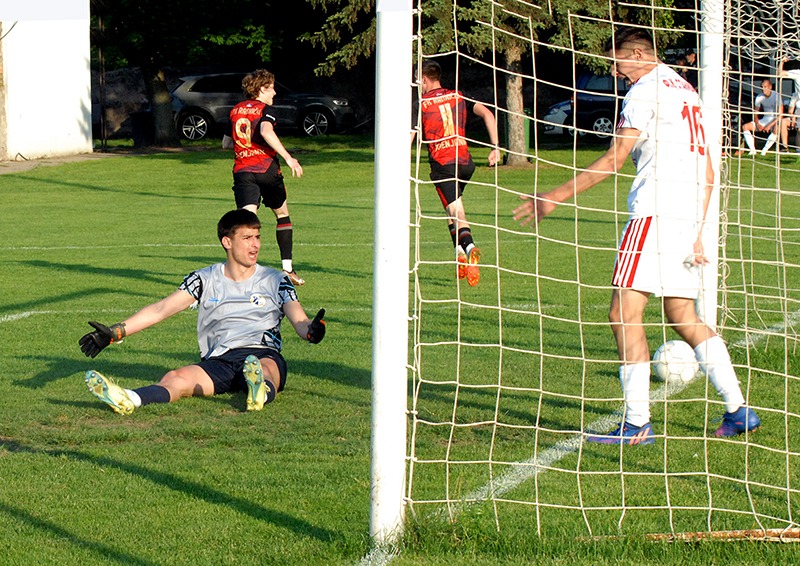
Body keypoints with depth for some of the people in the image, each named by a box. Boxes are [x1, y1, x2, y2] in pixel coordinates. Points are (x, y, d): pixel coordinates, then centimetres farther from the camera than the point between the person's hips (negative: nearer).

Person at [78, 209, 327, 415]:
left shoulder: (275, 281, 14)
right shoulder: (205, 280, 15)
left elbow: (299, 321, 2)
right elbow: (161, 309, 9)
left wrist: (311, 330, -26)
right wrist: (115, 332, -3)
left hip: (265, 355, -1)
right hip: (219, 360, 1)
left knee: (265, 368, -39)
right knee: (177, 378, -30)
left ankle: (261, 391, -75)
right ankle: (128, 401, -59)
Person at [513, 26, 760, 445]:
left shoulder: (646, 91, -5)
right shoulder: (687, 92, 21)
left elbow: (613, 160, -11)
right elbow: (706, 171, 22)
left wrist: (556, 197, -8)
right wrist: (697, 232, 24)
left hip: (655, 212, -9)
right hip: (688, 217, 9)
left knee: (625, 312, -9)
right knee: (683, 317, 14)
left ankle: (636, 424, -14)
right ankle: (738, 410, 11)